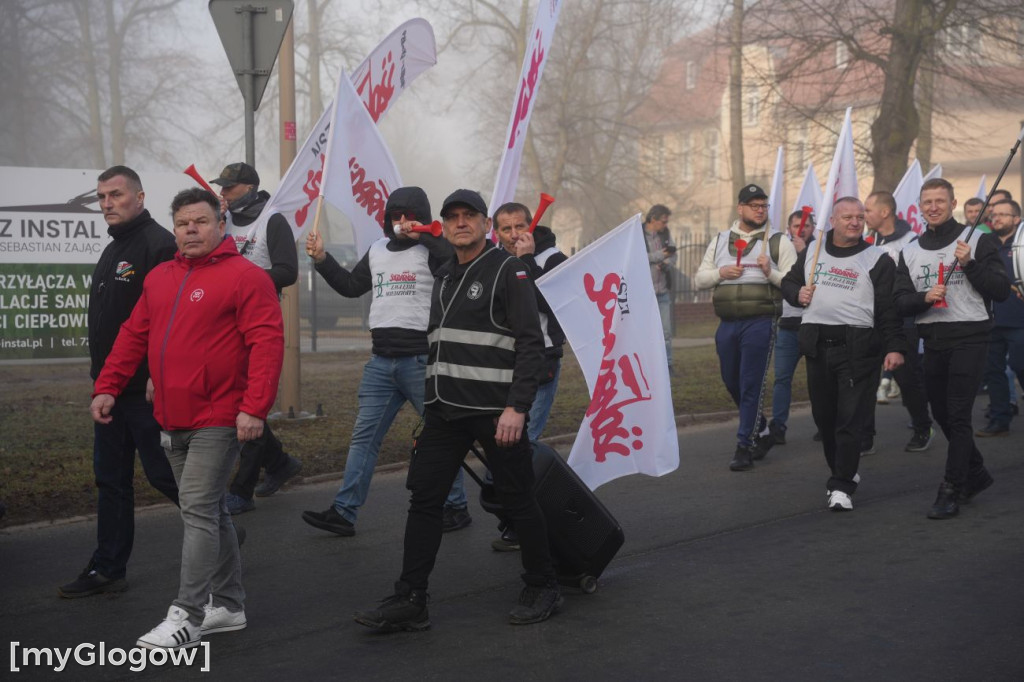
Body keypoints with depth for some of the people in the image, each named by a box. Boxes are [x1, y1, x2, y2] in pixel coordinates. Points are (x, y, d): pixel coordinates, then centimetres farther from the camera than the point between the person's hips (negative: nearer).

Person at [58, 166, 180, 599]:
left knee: (163, 472, -2)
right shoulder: (113, 251, 17)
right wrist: (103, 377, 18)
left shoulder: (159, 245, -14)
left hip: (147, 388, -9)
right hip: (113, 388, 10)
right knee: (111, 480, 11)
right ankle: (107, 570, 18)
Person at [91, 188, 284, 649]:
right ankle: (228, 606, 25)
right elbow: (133, 336, 17)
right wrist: (107, 387, 9)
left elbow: (267, 344, -15)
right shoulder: (159, 278, 14)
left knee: (198, 511, -9)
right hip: (173, 421, 7)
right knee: (208, 510, 14)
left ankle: (187, 615, -4)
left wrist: (254, 407, -22)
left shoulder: (245, 277, -9)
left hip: (218, 421, -7)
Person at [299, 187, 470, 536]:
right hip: (381, 360, 6)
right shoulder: (377, 250, 15)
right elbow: (351, 286, 25)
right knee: (364, 434, 4)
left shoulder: (431, 251, -5)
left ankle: (456, 507, 18)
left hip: (422, 360, -6)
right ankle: (343, 512, 6)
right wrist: (322, 259, 15)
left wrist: (423, 236, -24)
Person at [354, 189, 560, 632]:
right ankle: (409, 601, 4)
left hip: (495, 411, -7)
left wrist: (517, 406, -19)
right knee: (423, 499, 1)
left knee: (517, 501, 3)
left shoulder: (508, 271, -6)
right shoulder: (444, 279, 17)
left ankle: (542, 590, 20)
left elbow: (531, 343, -12)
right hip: (444, 411, 7)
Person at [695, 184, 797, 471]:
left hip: (759, 323, -5)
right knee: (732, 383, 14)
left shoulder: (778, 242, 2)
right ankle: (761, 431, 33)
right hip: (727, 324, 5)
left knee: (751, 386, -5)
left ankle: (745, 447, 1)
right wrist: (720, 273, -5)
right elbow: (699, 279, 14)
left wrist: (771, 272, -19)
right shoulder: (720, 241, 13)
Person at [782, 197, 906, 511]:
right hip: (817, 345, 5)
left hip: (858, 348, -4)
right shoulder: (811, 254, 14)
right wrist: (797, 293, 4)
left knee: (851, 418, -8)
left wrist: (895, 347, -13)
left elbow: (889, 308, -4)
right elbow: (789, 282, 27)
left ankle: (841, 486, -4)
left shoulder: (877, 259, 1)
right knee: (823, 415, 11)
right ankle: (843, 471, 29)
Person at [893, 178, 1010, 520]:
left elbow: (1001, 291, -6)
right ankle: (976, 474, 35)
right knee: (941, 414, 14)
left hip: (969, 338, -5)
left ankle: (951, 492, -6)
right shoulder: (911, 251, 11)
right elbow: (901, 301, 6)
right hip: (933, 343, 6)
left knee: (958, 415, -10)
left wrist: (971, 264, -18)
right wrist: (925, 298, -14)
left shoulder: (978, 241, -2)